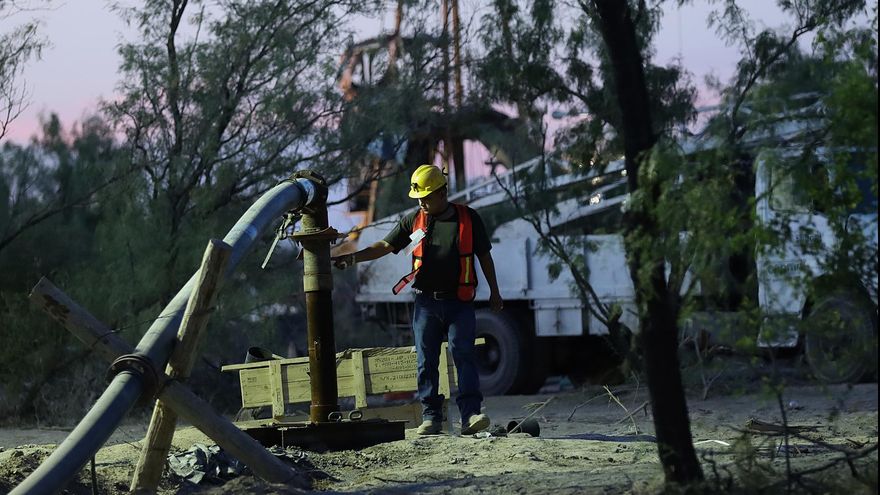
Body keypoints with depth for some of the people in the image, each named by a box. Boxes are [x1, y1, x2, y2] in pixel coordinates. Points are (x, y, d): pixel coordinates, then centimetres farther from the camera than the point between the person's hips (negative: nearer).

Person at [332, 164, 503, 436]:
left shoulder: (468, 219, 3)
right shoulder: (413, 221, 7)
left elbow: (484, 256, 11)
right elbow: (385, 246, 5)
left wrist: (494, 291, 13)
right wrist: (353, 258, -8)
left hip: (460, 303, -2)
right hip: (426, 303, 2)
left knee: (464, 355, -12)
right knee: (426, 361, 1)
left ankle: (470, 415, -16)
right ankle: (431, 417, 7)